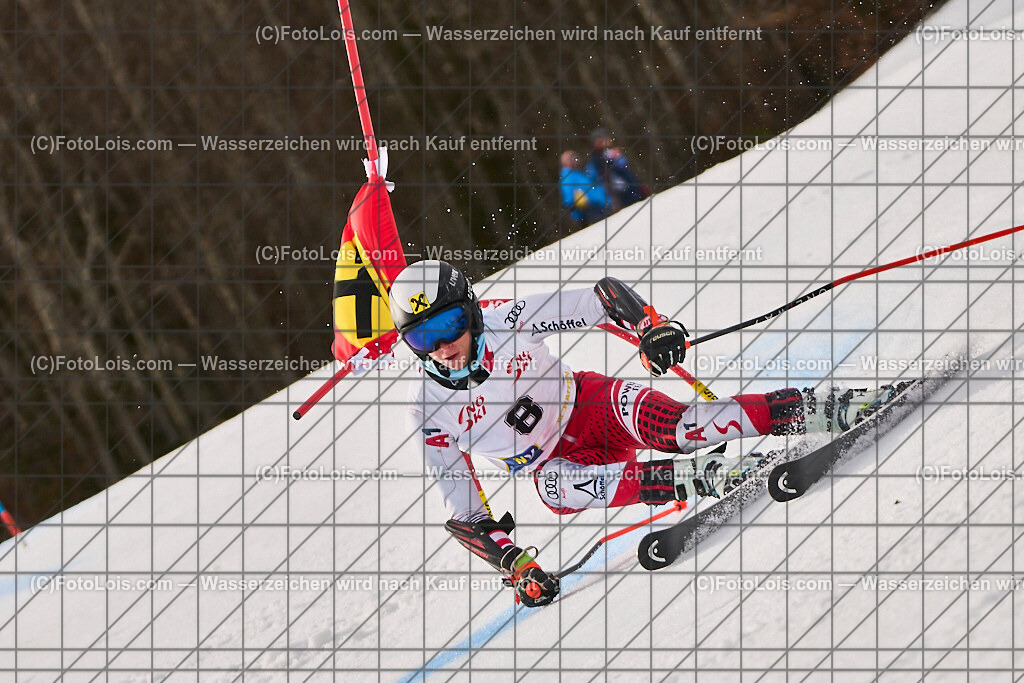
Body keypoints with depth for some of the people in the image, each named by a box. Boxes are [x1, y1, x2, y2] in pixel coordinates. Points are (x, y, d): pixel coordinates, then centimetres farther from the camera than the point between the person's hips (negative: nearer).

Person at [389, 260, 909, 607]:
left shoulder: (509, 321, -17)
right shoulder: (429, 410, -14)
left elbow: (603, 297, -10)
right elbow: (463, 515, -7)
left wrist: (649, 325, -30)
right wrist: (510, 561, -20)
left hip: (591, 407, -1)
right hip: (556, 461, 1)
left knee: (672, 427, -31)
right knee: (556, 489, -36)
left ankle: (823, 410, -31)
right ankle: (691, 479, -34)